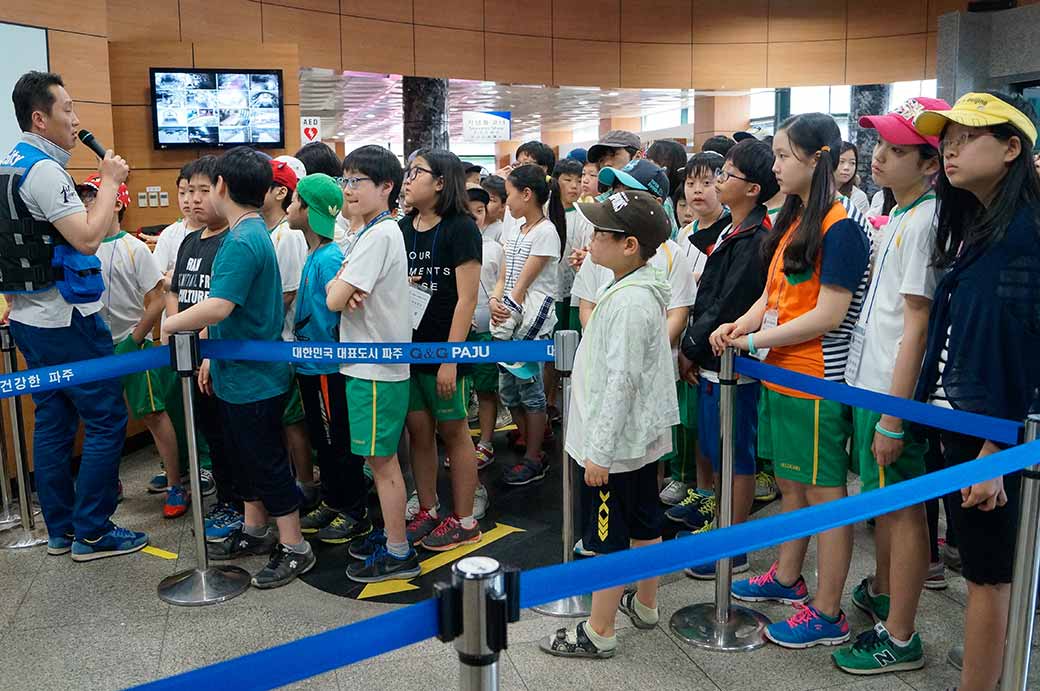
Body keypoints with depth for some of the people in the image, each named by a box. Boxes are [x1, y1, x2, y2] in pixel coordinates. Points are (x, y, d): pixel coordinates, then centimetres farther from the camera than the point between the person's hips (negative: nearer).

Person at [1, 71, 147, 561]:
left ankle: (60, 530, 23)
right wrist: (110, 181, -15)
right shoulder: (43, 170, -18)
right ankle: (92, 533, 5)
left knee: (52, 422, 14)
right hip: (66, 322, -10)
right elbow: (87, 238, -24)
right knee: (107, 421, -2)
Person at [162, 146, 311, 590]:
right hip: (239, 373, 10)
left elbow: (218, 307, -32)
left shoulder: (242, 241, -22)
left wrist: (169, 324, -16)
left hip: (254, 378, -10)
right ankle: (254, 532, 35)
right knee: (246, 457, 20)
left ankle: (295, 548, 12)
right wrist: (213, 354, 18)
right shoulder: (254, 233, 10)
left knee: (267, 462, 0)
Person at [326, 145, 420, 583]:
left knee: (382, 460, -1)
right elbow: (336, 292, 14)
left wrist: (338, 287, -1)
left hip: (376, 367, -10)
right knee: (379, 457, 18)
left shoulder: (379, 235, -18)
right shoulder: (374, 232, 14)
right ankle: (390, 532, 31)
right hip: (370, 362, 10)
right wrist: (343, 287, -8)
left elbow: (334, 300, -23)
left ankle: (399, 553, 10)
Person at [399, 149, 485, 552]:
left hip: (444, 348, -6)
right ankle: (427, 512, 27)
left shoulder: (460, 228, -10)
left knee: (453, 431, 5)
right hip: (407, 345, 6)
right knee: (418, 431, 12)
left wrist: (450, 357, -17)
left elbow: (467, 297, -14)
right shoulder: (402, 228, 8)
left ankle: (464, 521, 18)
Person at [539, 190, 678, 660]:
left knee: (610, 536, 2)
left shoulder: (629, 302, -24)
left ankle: (598, 633, 16)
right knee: (644, 522, 21)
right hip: (642, 435, 10)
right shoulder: (640, 289, 7)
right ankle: (644, 604, 39)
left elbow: (621, 381, -26)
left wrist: (600, 450, -22)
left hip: (617, 443, -10)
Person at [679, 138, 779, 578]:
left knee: (735, 457, 3)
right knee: (715, 451, 18)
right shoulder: (731, 232, 12)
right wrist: (691, 350, 8)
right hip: (712, 360, 9)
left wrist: (692, 351, -10)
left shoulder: (755, 239, -18)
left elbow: (728, 306, -20)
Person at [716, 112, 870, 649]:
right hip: (779, 375, 9)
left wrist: (758, 338, -15)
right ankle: (786, 579, 36)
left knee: (825, 494, 2)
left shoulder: (841, 226, -15)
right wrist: (740, 325, -4)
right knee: (790, 484, 20)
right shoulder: (792, 218, 12)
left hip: (816, 381, -9)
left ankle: (827, 615, 13)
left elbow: (829, 315, -19)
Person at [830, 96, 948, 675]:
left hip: (895, 390, -9)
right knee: (882, 498, 22)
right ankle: (882, 591, 41)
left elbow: (916, 326, -20)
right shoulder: (898, 217, 11)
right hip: (870, 381, 9)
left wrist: (894, 417, -19)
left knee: (903, 507, 2)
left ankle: (900, 639, 15)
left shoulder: (924, 221, -17)